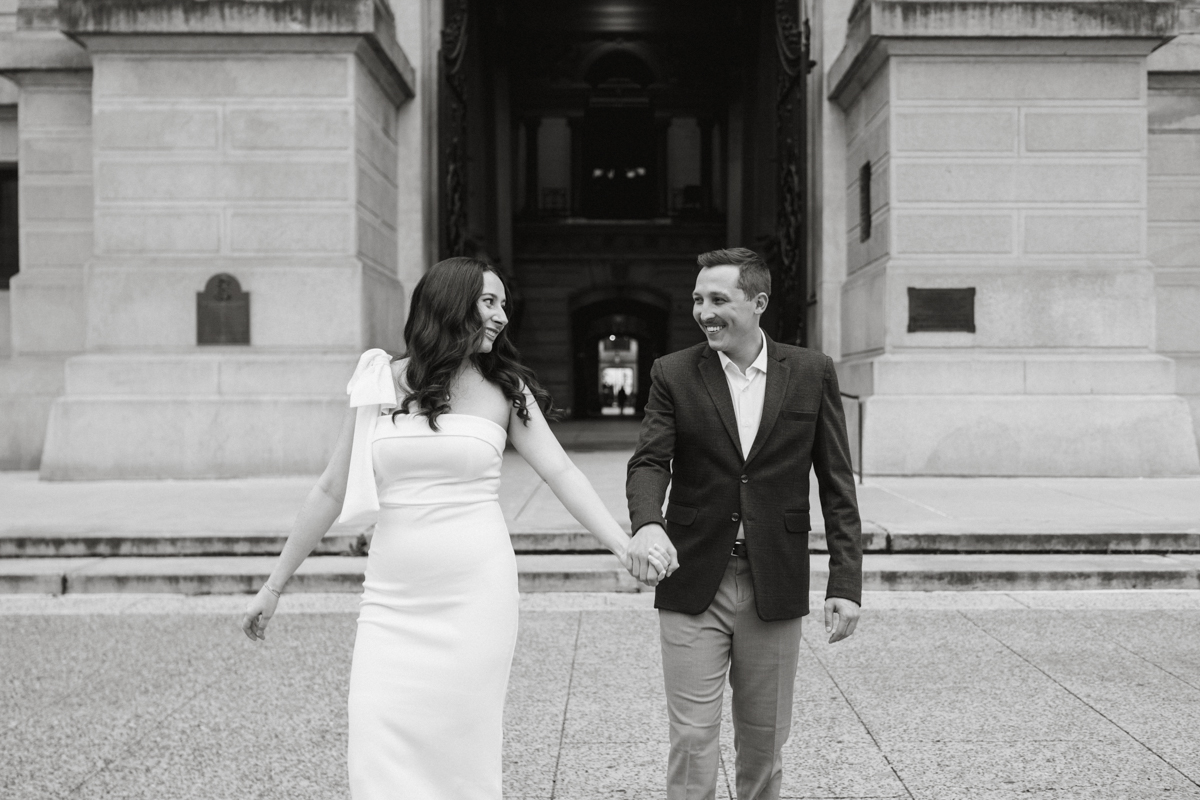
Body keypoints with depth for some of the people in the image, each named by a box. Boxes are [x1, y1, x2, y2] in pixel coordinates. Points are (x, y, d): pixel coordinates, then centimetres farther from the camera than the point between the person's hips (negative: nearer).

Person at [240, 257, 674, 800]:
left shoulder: (505, 389, 5)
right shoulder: (381, 382, 4)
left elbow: (561, 473, -1)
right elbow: (332, 491, 8)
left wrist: (623, 545, -16)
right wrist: (274, 586, 11)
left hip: (476, 593, 0)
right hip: (393, 598, 1)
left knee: (462, 754, 2)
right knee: (380, 756, -5)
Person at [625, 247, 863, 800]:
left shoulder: (812, 373, 1)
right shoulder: (673, 374, 1)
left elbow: (837, 485, 1)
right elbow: (649, 461, -10)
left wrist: (846, 583, -6)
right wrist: (647, 523, -32)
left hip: (774, 590, 1)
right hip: (693, 587, 0)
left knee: (764, 742, 12)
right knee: (692, 739, 1)